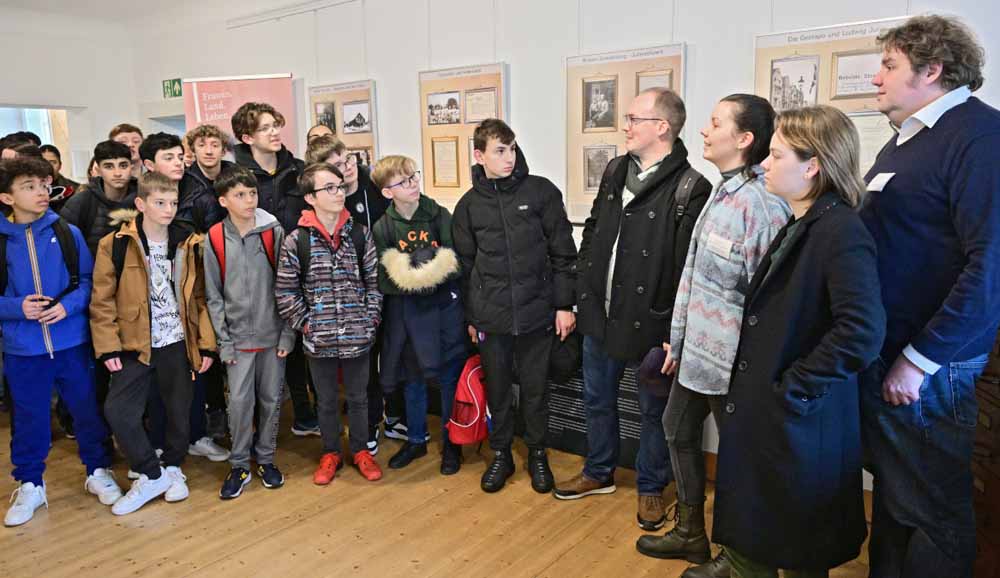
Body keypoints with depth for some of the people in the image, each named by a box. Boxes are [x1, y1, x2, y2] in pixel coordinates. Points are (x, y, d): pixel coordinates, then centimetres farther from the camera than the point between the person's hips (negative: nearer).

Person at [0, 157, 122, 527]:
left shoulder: (68, 233, -2)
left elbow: (89, 280, 1)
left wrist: (68, 304, -15)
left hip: (71, 341, 0)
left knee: (87, 409, 11)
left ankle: (98, 472, 31)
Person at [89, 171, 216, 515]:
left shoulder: (187, 244, 1)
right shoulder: (116, 244, -6)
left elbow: (200, 297, 4)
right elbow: (102, 300, -3)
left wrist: (206, 343, -1)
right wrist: (108, 347, -8)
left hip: (178, 343, 2)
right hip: (135, 344, -1)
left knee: (179, 410, 10)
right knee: (118, 410, -9)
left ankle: (172, 468, 33)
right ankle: (151, 475, 9)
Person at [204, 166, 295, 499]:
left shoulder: (274, 233, -3)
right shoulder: (214, 240, -2)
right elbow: (213, 296, 1)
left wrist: (288, 333, -5)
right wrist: (224, 341, -5)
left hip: (273, 334, 1)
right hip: (238, 336, 0)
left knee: (271, 398, 9)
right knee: (239, 401, 0)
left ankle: (265, 458, 26)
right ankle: (239, 465, 17)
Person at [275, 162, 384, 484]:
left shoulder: (360, 234, -2)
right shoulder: (295, 241, -7)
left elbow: (373, 281, 3)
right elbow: (285, 291, -2)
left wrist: (371, 320, -2)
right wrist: (305, 323, -5)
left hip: (357, 336, 1)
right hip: (318, 339, -1)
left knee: (358, 397, 15)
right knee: (326, 400, 16)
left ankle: (360, 451, 34)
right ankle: (331, 453, 35)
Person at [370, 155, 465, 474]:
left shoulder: (440, 215, -4)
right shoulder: (383, 228, -4)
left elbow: (458, 260, -8)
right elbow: (383, 281, -7)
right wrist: (416, 279, -22)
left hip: (445, 307, -1)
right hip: (407, 312, 1)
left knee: (449, 378, 7)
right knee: (413, 379, 15)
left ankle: (451, 444, 26)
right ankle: (416, 440, 35)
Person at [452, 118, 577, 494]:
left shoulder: (541, 191, -3)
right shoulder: (469, 205, 3)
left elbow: (563, 252, -2)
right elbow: (464, 265, 8)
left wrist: (564, 305, -4)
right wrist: (469, 316, 10)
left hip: (536, 312, -1)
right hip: (491, 316, 2)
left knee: (536, 388, 10)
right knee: (497, 389, 12)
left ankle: (537, 454, 30)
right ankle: (500, 454, 31)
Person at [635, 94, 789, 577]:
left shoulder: (763, 205, -20)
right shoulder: (721, 193, 8)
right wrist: (677, 338, 16)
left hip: (731, 360, -9)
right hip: (696, 352, 9)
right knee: (678, 430, 21)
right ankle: (690, 532, 41)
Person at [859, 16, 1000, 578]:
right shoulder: (905, 140, 15)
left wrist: (918, 360, -20)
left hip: (932, 371, -8)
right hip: (884, 360, 9)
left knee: (933, 515, 6)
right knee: (892, 500, 20)